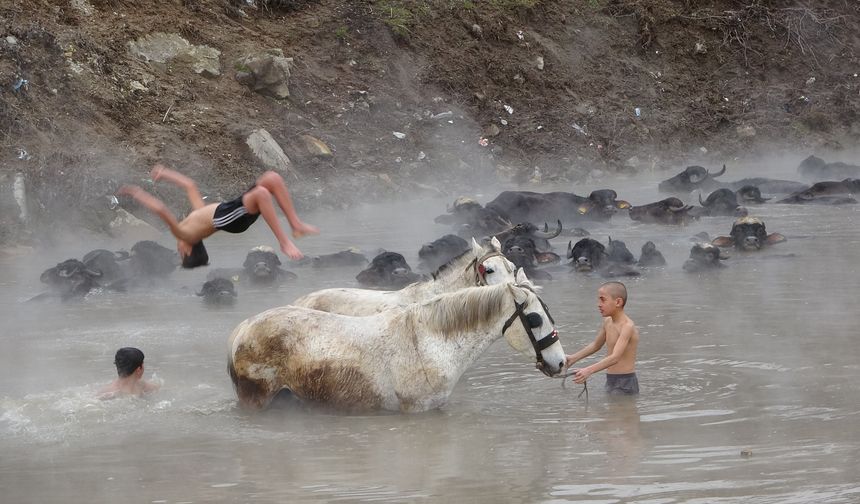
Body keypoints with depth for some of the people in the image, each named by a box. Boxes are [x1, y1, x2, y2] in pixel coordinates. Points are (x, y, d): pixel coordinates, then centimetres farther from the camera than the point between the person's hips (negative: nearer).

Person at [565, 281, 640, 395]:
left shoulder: (627, 326, -19)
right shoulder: (608, 322, 9)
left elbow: (615, 357, -31)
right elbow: (596, 345, 28)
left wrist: (589, 370, -42)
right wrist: (573, 358, 19)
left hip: (625, 385, -9)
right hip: (610, 381, 9)